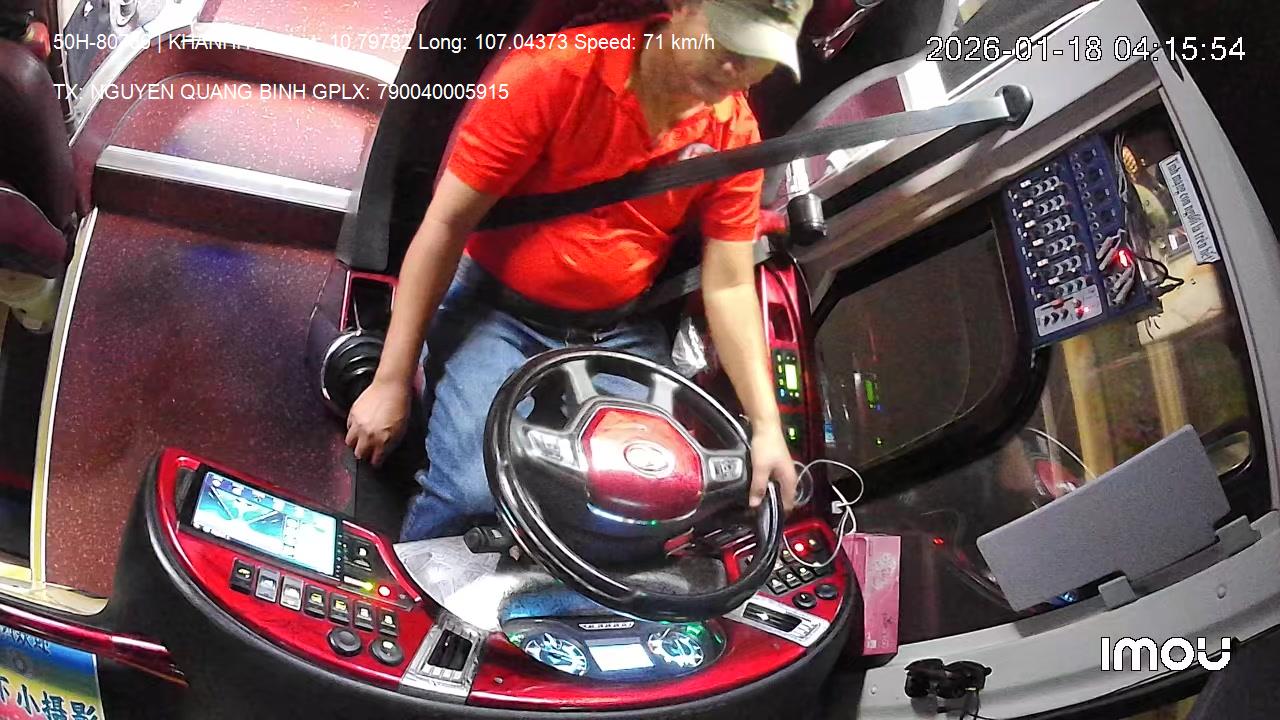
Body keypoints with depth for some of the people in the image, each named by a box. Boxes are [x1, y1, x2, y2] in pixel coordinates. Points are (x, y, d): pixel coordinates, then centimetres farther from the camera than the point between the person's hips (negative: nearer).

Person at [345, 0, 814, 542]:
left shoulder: (735, 132, -6)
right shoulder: (552, 74, -19)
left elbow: (730, 286, -2)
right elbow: (445, 225, -15)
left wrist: (766, 425, -12)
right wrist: (392, 382, -14)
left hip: (619, 332, 4)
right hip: (495, 309, -4)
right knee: (474, 493, -23)